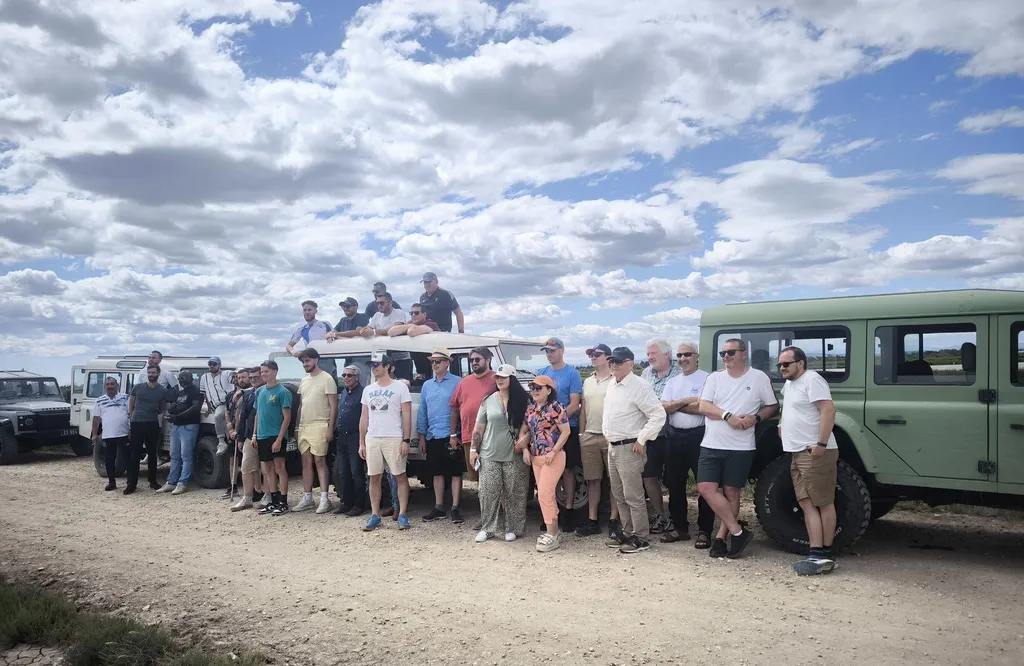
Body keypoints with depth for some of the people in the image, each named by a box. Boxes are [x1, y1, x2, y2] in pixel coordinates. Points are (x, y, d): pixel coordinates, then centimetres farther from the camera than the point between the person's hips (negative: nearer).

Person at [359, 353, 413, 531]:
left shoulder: (400, 387, -2)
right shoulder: (368, 390, 13)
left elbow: (407, 416, -5)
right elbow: (364, 418, 15)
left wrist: (406, 440, -12)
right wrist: (361, 443, 10)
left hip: (394, 439, -5)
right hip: (372, 439, 5)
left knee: (400, 477, -1)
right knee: (374, 478, 6)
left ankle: (402, 515, 5)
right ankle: (375, 515, 12)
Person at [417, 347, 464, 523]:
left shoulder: (458, 383, -5)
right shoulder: (427, 385, 13)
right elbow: (422, 412, 15)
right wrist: (422, 436, 10)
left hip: (451, 436, -5)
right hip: (433, 437, 6)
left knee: (455, 472, 2)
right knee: (437, 473, 12)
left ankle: (455, 508, 9)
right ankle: (438, 508, 21)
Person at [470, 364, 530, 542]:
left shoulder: (523, 401, 0)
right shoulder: (488, 400, 5)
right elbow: (479, 427, 8)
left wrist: (526, 438, -17)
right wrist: (473, 449, 3)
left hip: (514, 456, -1)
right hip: (489, 455, 2)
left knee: (513, 494, 3)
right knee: (488, 492, 1)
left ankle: (513, 529, 15)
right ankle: (487, 528, 11)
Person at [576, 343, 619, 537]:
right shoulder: (587, 382, 15)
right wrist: (581, 434, 13)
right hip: (589, 437, 6)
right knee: (593, 480, 9)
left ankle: (613, 520, 10)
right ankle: (592, 521, 15)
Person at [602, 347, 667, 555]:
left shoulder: (640, 387, -14)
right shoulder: (612, 386, 14)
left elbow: (659, 415, -18)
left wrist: (641, 440, -17)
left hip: (629, 448, -9)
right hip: (612, 447, 9)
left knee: (633, 496, -5)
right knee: (619, 495, 15)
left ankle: (641, 538, 4)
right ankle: (627, 532, 26)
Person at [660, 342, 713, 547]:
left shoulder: (706, 379, -6)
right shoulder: (672, 382, 12)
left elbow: (704, 408, -18)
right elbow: (663, 407, 0)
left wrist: (674, 405, -8)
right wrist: (685, 401, -15)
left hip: (699, 436, -6)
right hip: (674, 437, 6)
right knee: (675, 485, 12)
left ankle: (705, 531, 9)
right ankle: (679, 527, 24)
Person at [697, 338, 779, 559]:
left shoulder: (759, 378, -1)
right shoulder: (714, 378, 5)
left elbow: (773, 406, 6)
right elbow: (704, 407, -4)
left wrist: (755, 418, -13)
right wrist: (728, 416, -19)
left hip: (741, 447, -2)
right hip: (712, 445, 3)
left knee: (732, 492, 4)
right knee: (706, 487, -7)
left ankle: (721, 538, 15)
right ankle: (738, 532, 2)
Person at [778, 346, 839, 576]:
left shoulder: (812, 380, -12)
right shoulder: (789, 384, 19)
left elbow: (828, 410, -21)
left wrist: (821, 443, -25)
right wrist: (783, 424, 17)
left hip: (815, 453, -10)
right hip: (798, 453, 10)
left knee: (824, 503, -3)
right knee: (807, 504, 6)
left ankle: (826, 554, 1)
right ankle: (816, 552, 7)